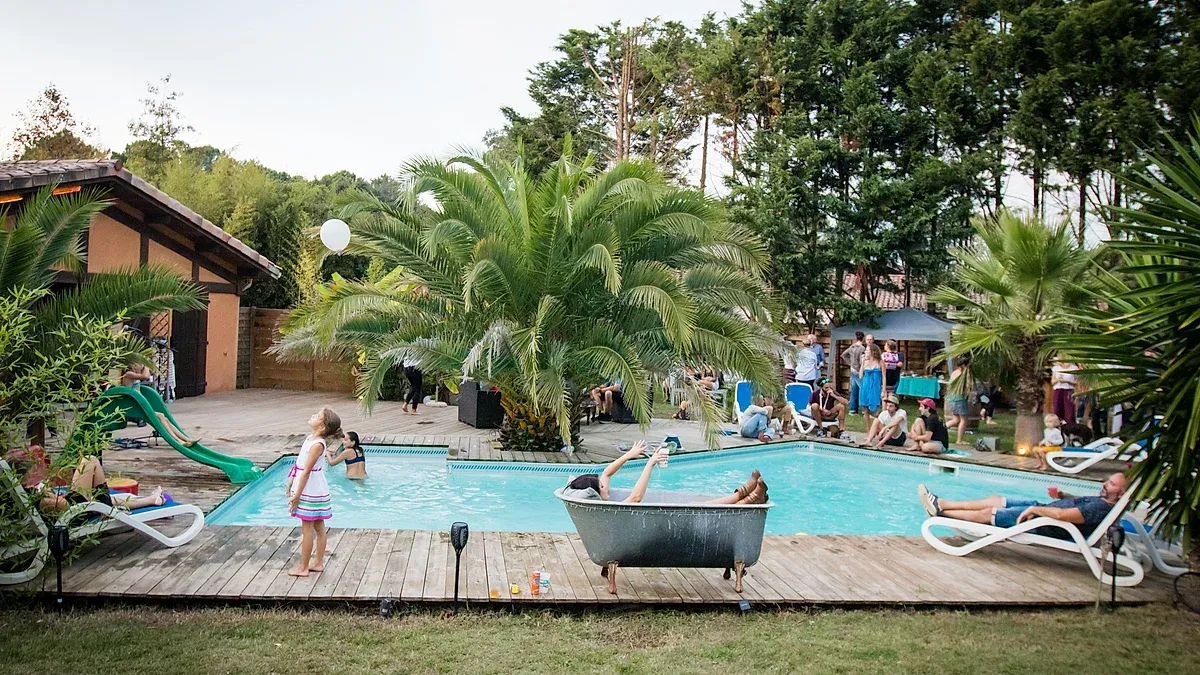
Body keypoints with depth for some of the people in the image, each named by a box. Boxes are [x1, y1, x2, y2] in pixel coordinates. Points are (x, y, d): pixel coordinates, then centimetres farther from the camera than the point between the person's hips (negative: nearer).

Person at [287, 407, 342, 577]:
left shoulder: (317, 444, -24)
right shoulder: (312, 438, 4)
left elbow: (306, 472, -22)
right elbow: (301, 466, 13)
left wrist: (297, 496, -19)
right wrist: (291, 483, 18)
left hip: (310, 492, -9)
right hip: (315, 491, 9)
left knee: (307, 529, 2)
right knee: (318, 527, 15)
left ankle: (303, 567, 13)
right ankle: (318, 562, 26)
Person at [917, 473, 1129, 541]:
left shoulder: (1102, 509, -24)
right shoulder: (1102, 500, 6)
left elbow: (1062, 514, -34)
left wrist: (1035, 509, -24)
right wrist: (1062, 495, 7)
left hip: (1042, 524, -10)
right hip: (1042, 509, 10)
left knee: (988, 514, -8)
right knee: (996, 499, 9)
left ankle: (940, 512, 6)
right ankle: (941, 504, 13)